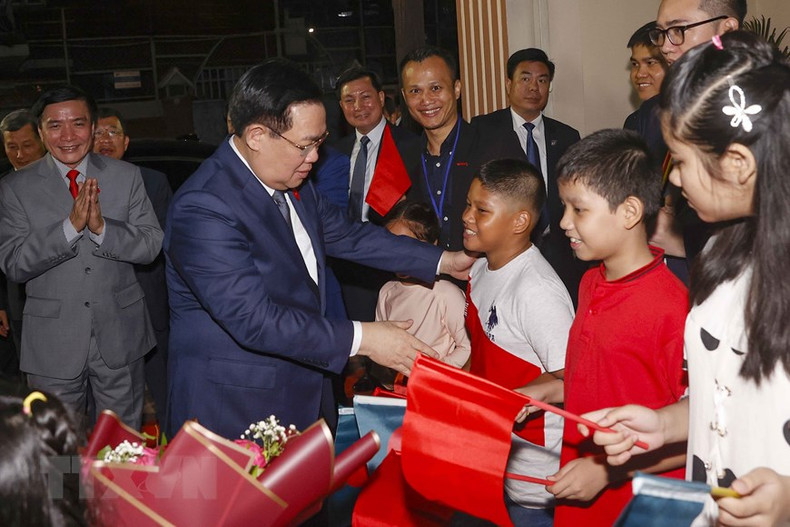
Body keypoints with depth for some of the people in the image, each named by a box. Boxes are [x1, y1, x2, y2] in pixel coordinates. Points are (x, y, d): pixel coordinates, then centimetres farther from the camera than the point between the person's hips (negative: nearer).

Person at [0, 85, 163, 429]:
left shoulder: (127, 176, 1)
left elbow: (152, 246, -4)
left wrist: (102, 227, -22)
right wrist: (71, 225, -23)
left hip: (119, 336, 1)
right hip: (53, 344, -1)